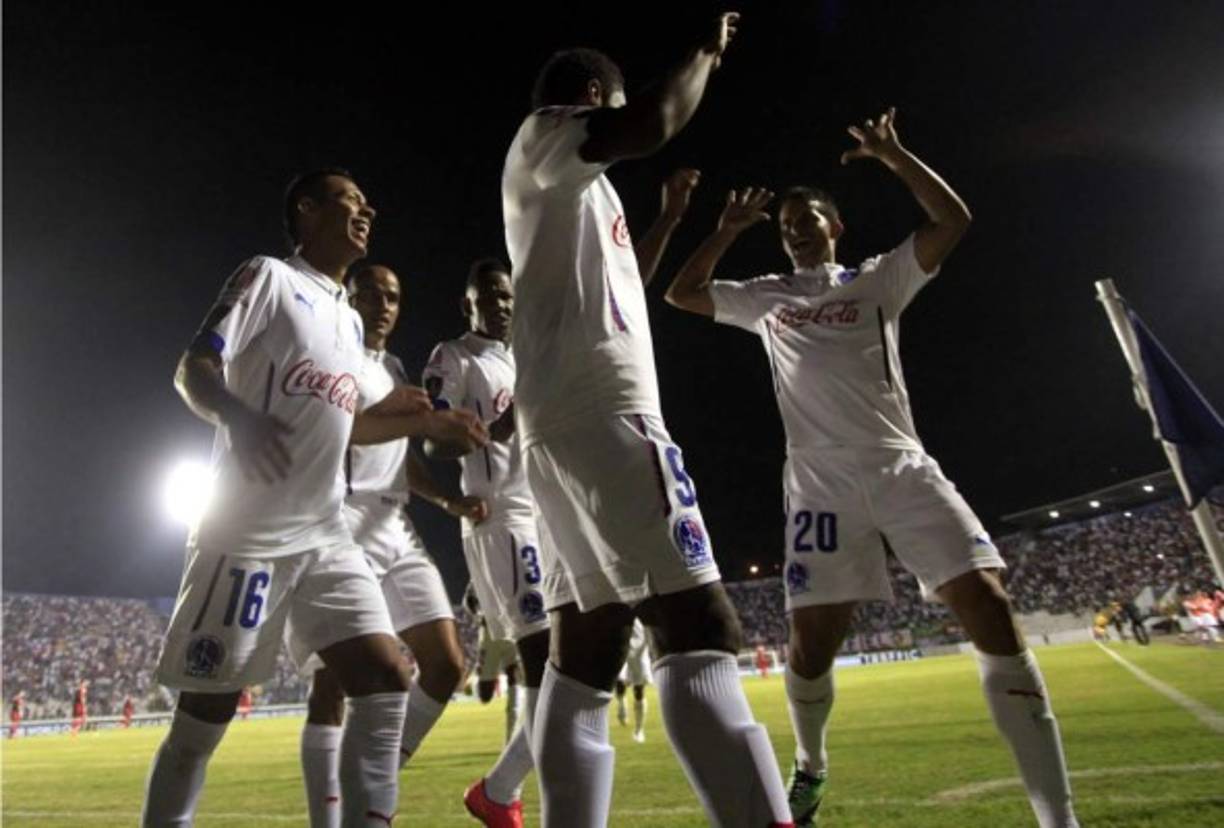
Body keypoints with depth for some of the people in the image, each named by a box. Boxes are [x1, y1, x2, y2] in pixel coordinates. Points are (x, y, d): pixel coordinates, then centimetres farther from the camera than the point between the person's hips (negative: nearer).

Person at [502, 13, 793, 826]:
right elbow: (652, 125, -13)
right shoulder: (542, 137, 7)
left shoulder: (575, 191, 33)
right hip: (604, 413, -10)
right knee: (699, 627, -16)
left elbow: (624, 283, 42)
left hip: (562, 426, 10)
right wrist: (709, 51, 4)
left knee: (586, 646, 4)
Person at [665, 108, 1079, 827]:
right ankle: (812, 766, 29)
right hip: (823, 481, 0)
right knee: (812, 644, -2)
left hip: (903, 467, 0)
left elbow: (954, 221, 3)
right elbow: (681, 293, 18)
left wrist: (892, 155, 0)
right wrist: (731, 229, 15)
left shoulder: (878, 279, 14)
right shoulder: (765, 298, 18)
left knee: (992, 610, -14)